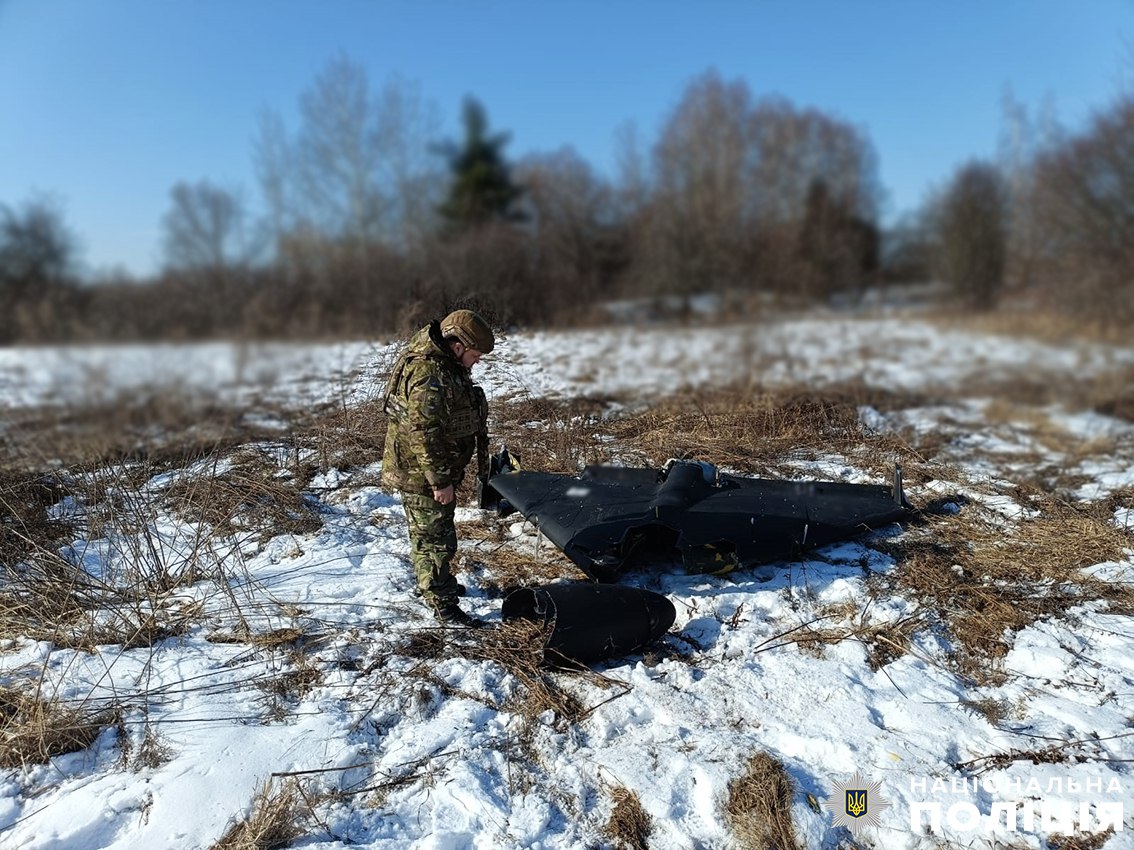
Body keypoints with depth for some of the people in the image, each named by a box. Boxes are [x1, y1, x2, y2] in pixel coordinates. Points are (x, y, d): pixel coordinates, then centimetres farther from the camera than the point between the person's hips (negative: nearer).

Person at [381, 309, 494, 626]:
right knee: (435, 539, 2)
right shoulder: (429, 374, -27)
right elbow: (424, 433, -29)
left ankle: (437, 584, 43)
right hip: (421, 474, -10)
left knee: (432, 534, 25)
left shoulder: (446, 365, 8)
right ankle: (444, 606, 15)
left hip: (434, 469, 10)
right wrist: (440, 481, -25)